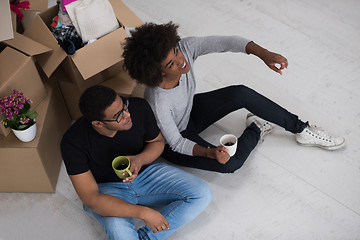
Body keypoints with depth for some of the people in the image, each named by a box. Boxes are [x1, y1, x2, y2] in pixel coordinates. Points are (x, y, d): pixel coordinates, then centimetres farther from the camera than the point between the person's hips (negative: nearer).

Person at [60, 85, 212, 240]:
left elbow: (157, 141, 0)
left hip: (145, 171, 4)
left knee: (202, 194, -15)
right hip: (107, 189, -4)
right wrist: (143, 212, -36)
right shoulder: (72, 143, -28)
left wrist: (140, 159, -24)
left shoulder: (139, 108, -21)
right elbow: (91, 199, -28)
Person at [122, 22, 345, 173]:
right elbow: (177, 143, -27)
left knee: (241, 93, -17)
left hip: (191, 111, 6)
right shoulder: (158, 104, -39)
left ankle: (302, 130, 1)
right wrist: (209, 152, -44)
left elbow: (225, 42, -23)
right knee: (230, 163, -24)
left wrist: (264, 53, -36)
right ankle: (256, 130, 8)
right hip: (173, 142, -5)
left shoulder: (185, 47, -27)